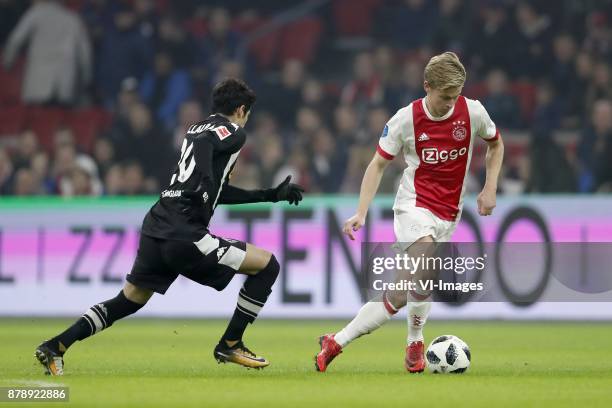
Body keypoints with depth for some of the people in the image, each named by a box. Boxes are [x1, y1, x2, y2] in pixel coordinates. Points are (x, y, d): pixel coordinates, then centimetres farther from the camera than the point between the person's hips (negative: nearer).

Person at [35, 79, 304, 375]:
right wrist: (201, 182, -30)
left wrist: (271, 195, 34)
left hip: (155, 229, 8)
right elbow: (204, 143, -23)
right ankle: (230, 345, 6)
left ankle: (55, 347, 16)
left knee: (129, 300, 23)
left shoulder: (197, 128, 24)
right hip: (183, 236, -8)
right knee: (266, 265, 1)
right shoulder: (232, 133, 0)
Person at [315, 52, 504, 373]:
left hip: (448, 214, 3)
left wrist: (490, 188, 7)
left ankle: (337, 342, 9)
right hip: (414, 204, -3)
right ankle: (415, 344, -11)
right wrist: (361, 213, -7)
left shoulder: (472, 112, -2)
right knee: (428, 270, -29)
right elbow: (378, 164, 2)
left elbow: (495, 144, 18)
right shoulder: (405, 120, -7)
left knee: (400, 295, -3)